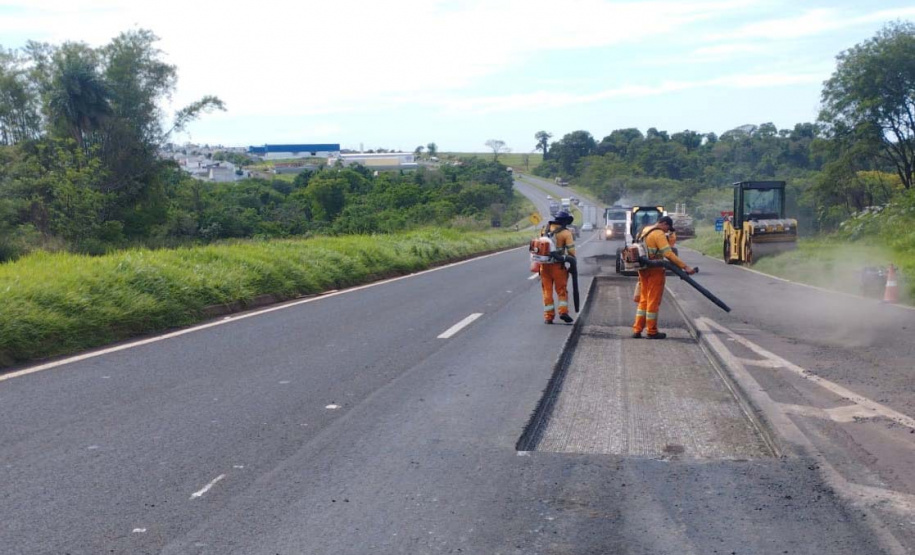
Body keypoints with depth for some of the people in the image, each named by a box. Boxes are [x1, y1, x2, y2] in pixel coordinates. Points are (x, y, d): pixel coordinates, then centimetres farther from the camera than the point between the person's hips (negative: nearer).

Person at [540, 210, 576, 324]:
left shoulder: (545, 229, 7)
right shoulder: (566, 233, -8)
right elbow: (571, 251, -10)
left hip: (544, 264, 4)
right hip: (558, 265, -4)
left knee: (547, 291, 10)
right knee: (562, 290, 10)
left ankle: (548, 316, 9)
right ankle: (563, 311, -3)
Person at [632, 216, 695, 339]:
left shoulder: (644, 231, 13)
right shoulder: (659, 234, -14)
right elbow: (669, 254, -24)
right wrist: (685, 267, -27)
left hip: (643, 269, 8)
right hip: (655, 270, -8)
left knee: (644, 300, 14)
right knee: (653, 301, 0)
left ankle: (637, 330, 13)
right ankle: (652, 332, 8)